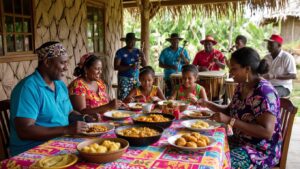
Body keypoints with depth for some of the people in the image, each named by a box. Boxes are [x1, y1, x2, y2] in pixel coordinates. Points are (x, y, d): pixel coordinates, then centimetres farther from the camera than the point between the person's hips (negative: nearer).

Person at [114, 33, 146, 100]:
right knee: (123, 100, -11)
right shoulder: (120, 52, -4)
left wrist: (143, 58, -12)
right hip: (124, 79, -4)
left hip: (136, 78, 4)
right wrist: (130, 67, -21)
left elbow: (144, 65, 8)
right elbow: (116, 67, -11)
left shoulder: (137, 51, 8)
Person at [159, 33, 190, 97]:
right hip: (169, 77, -1)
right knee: (169, 95, -12)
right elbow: (160, 64, -2)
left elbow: (188, 63, 8)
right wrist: (171, 67, -17)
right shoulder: (165, 51, 3)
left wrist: (183, 58, -13)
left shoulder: (183, 51, 11)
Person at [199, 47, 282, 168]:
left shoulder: (264, 92, -22)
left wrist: (229, 121, -30)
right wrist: (209, 105, 1)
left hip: (263, 150, -8)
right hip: (241, 142, 8)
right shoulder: (241, 87, 2)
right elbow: (231, 110, 17)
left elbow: (266, 132, -28)